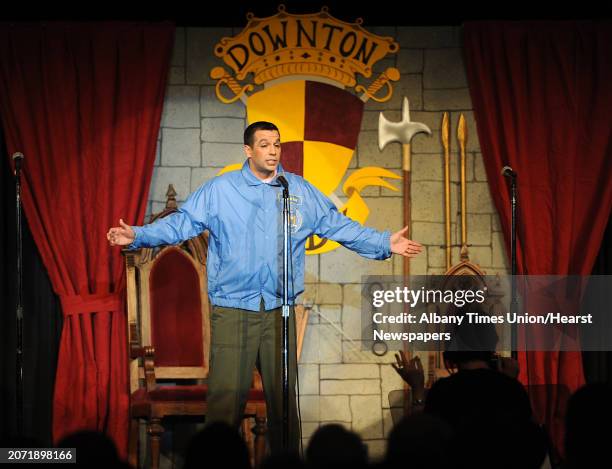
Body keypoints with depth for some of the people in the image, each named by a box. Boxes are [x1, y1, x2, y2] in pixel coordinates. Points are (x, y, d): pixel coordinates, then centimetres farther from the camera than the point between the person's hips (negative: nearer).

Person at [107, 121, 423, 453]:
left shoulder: (301, 191, 9)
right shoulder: (219, 190, 2)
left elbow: (338, 225, 11)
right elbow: (182, 222, -1)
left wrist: (384, 244, 5)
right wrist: (138, 236, -14)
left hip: (279, 311, 3)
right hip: (232, 310, -3)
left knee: (283, 395, 9)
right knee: (226, 394, -5)